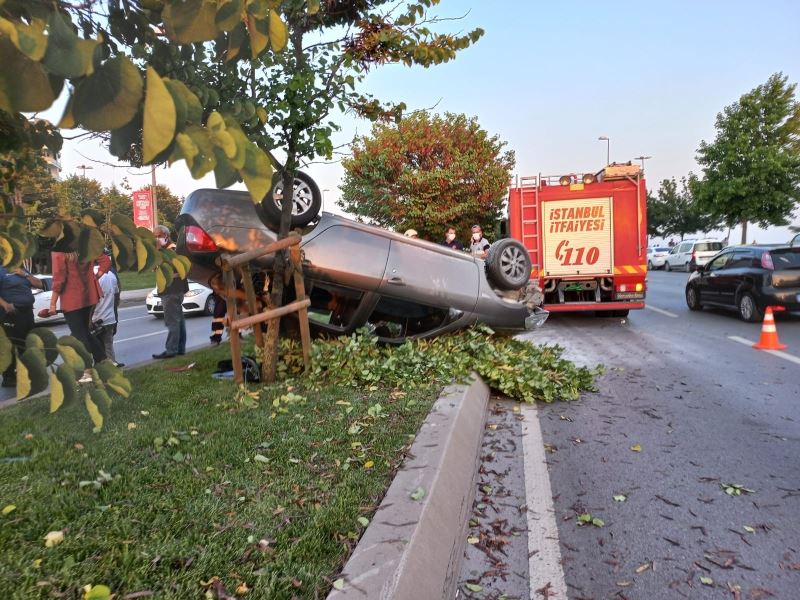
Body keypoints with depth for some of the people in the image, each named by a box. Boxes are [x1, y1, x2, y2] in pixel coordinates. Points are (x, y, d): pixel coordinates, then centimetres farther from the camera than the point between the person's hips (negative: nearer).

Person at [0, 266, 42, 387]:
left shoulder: (22, 271, 17)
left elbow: (39, 284, 13)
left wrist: (25, 275, -1)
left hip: (28, 311, 7)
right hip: (11, 313, -7)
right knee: (10, 346, -6)